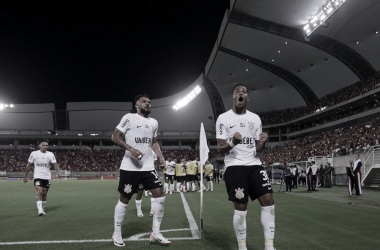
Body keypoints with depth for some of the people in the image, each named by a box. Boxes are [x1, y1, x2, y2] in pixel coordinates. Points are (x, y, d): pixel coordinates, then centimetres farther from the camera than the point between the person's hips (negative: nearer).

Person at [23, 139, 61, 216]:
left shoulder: (50, 154, 3)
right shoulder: (34, 153, 1)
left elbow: (55, 164, -5)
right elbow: (29, 165, 8)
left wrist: (58, 171, -24)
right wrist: (25, 176, 9)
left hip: (47, 177, 2)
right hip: (38, 176, -2)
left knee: (44, 194, 9)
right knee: (39, 192, -18)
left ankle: (42, 208, 24)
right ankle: (39, 210, -21)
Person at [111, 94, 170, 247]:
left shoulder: (154, 122, 14)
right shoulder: (129, 118, -4)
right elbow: (115, 137, -7)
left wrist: (161, 157, 9)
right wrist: (131, 149, -21)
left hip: (148, 166, 5)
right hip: (129, 167, -5)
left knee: (160, 194, -4)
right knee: (124, 199, 4)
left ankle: (155, 233, 8)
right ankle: (117, 234, 21)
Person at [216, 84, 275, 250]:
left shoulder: (255, 118, 12)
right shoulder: (224, 118, -1)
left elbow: (257, 148, 16)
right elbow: (220, 149, -3)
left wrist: (262, 143, -8)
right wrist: (232, 143, -25)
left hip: (254, 164, 5)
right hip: (234, 166, -4)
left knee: (268, 202, -6)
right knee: (240, 208, -6)